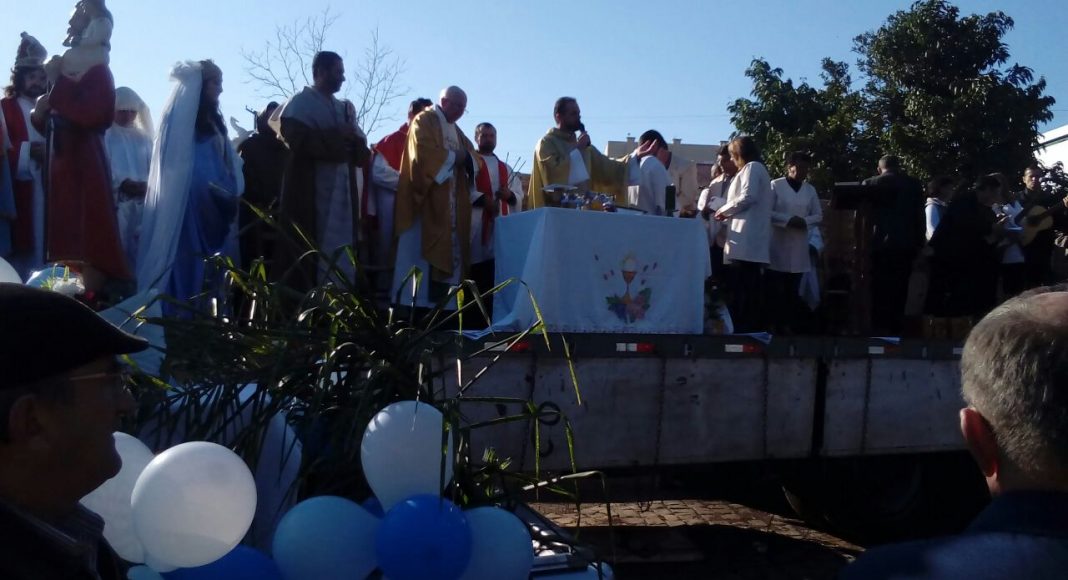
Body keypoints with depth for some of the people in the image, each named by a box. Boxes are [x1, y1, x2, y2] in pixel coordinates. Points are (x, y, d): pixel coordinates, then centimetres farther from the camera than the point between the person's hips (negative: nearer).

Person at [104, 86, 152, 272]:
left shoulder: (143, 138, 20)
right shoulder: (104, 135, 6)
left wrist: (148, 185, -9)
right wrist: (124, 183, -18)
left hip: (142, 202, 4)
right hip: (115, 202, -4)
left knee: (139, 251, -1)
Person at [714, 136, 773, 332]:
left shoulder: (751, 167, -1)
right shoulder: (756, 169, 26)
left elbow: (748, 196, -15)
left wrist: (724, 210, -3)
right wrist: (730, 214, 20)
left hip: (745, 241, -10)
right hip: (753, 242, 10)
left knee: (740, 292, -12)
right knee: (751, 292, 7)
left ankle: (741, 331, -13)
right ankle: (753, 330, 8)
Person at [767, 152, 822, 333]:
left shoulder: (810, 190, 10)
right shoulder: (775, 185, -3)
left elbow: (818, 215, 10)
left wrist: (805, 221, -10)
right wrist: (788, 220, -17)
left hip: (799, 247, 4)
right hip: (777, 245, -4)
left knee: (792, 290, 7)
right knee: (775, 289, -2)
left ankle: (789, 325, 12)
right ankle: (773, 325, 5)